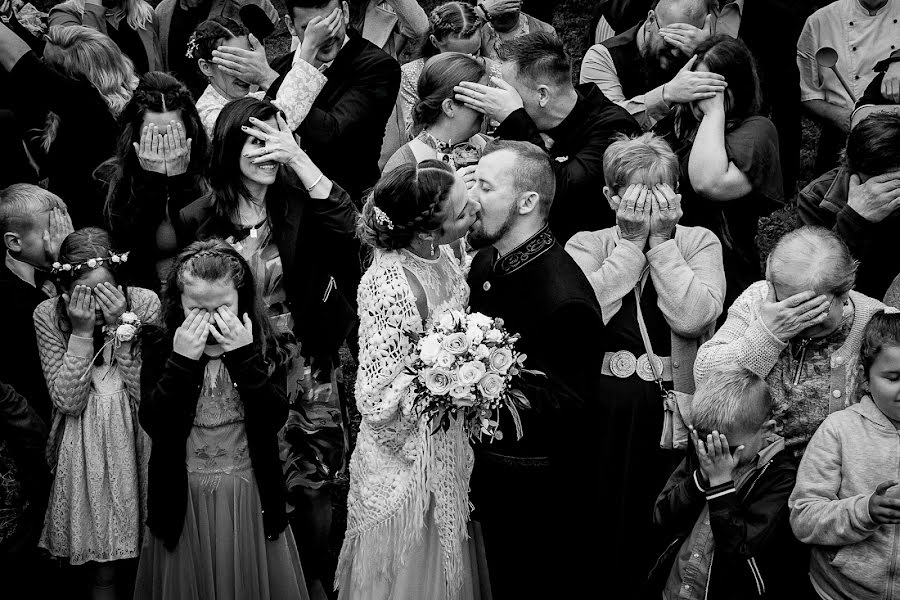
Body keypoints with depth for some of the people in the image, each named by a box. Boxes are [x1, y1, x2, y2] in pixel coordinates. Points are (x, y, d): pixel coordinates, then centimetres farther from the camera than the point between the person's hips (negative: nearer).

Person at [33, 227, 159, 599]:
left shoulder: (145, 303, -10)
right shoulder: (48, 315, -8)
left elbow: (148, 397, -13)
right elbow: (68, 402, -13)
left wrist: (122, 327, -21)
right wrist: (81, 331, -21)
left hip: (137, 439, 0)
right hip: (85, 446, 0)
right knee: (102, 570, 4)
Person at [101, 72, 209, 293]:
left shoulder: (205, 177, -1)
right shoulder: (110, 178, 2)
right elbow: (127, 244, -10)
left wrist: (179, 180, -13)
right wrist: (151, 179, -12)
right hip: (142, 289, -1)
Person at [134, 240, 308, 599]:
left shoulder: (264, 345, -5)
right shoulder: (159, 345, -6)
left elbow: (275, 418, -16)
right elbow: (153, 423, -14)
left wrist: (245, 356, -23)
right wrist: (182, 361, -23)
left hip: (250, 494, 0)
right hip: (185, 498, 0)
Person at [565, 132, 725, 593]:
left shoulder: (699, 243, 4)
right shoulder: (586, 244, 5)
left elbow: (692, 318, -14)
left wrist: (662, 241, -10)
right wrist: (632, 242, -10)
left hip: (675, 411, 0)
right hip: (600, 412, 0)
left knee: (664, 535, 6)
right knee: (599, 530, 6)